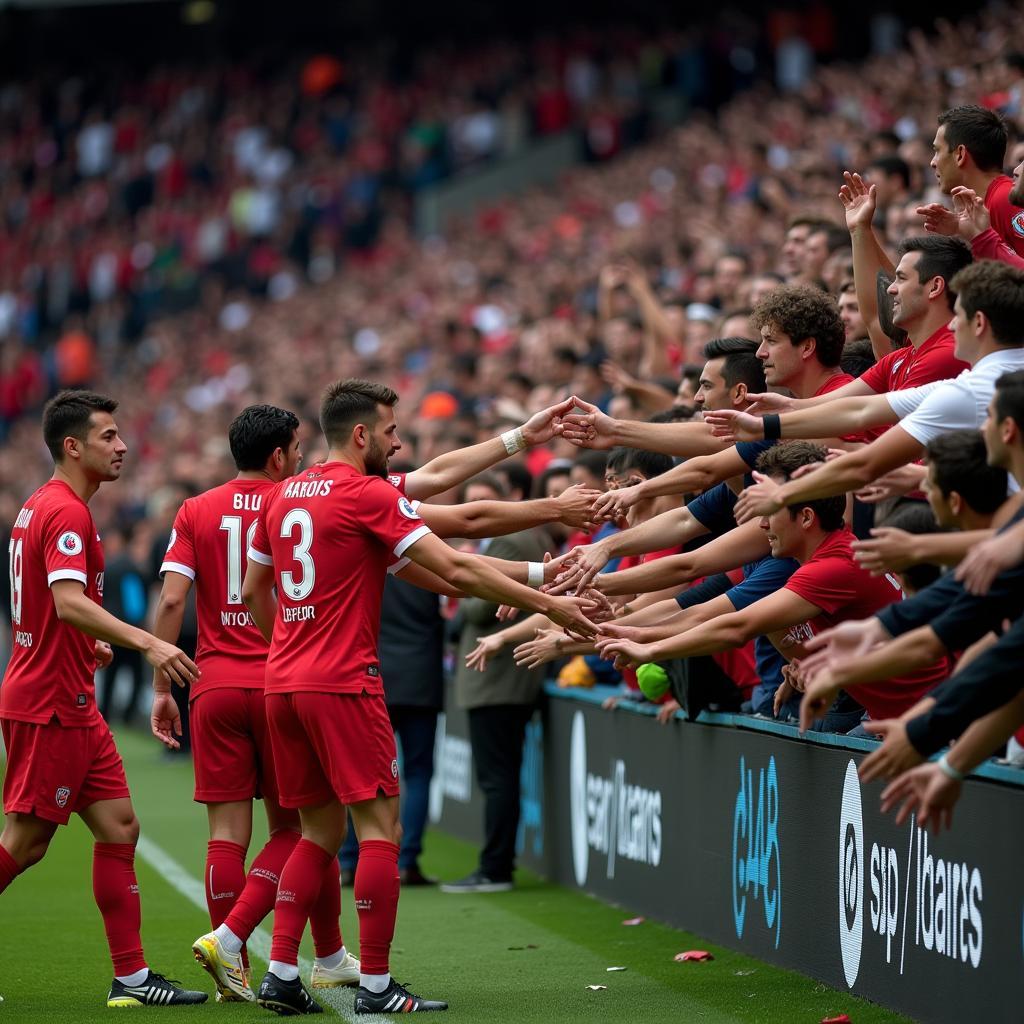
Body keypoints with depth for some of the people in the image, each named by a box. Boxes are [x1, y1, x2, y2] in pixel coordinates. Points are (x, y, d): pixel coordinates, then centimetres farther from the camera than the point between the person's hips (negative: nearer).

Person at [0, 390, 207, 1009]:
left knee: (119, 827, 6)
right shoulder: (65, 512, -16)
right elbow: (69, 603, -30)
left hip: (72, 705, 10)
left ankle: (131, 978, 5)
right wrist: (146, 643, -36)